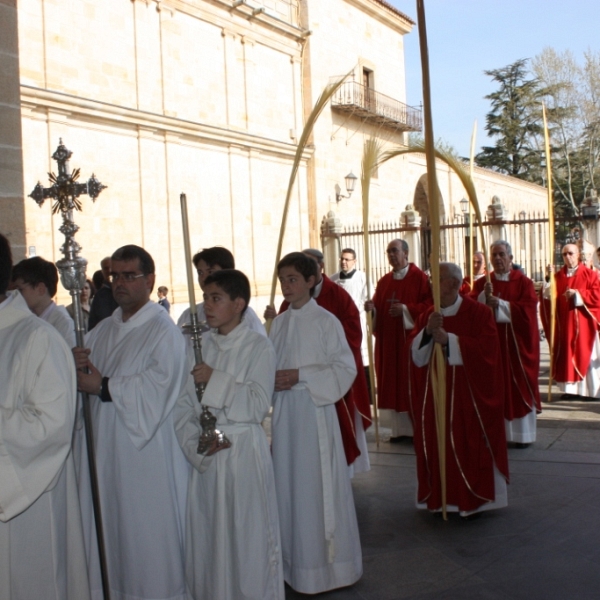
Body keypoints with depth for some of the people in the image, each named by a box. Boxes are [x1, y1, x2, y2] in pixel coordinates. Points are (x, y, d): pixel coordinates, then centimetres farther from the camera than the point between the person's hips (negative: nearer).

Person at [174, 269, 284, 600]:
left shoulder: (258, 346, -4)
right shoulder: (200, 345, 7)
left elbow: (257, 406, -13)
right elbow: (182, 404, 3)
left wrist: (215, 380, -16)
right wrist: (194, 444, -11)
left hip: (243, 452, -4)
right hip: (204, 454, 4)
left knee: (246, 540, 2)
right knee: (206, 538, 10)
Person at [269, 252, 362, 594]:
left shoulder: (326, 321, -8)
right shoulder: (280, 322, 9)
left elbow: (345, 368, -10)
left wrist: (300, 376, -17)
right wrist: (273, 379, -7)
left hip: (314, 409, -5)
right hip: (284, 410, 6)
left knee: (316, 485, 0)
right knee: (288, 483, 10)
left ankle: (324, 565, 14)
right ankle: (295, 561, 24)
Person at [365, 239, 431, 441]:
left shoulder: (419, 277, -4)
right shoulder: (384, 281, 13)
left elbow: (429, 304, -12)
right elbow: (378, 307, 13)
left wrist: (406, 309, -19)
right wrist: (372, 307, -9)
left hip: (411, 337, -6)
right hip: (388, 339, 6)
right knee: (393, 383, 6)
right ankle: (400, 429, 14)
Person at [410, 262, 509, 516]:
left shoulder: (478, 312, -7)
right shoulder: (427, 315, 7)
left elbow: (487, 348, -17)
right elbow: (416, 354, 1)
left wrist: (448, 339, -22)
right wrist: (427, 332, -18)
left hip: (468, 392, -4)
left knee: (469, 444, 2)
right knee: (437, 443, 5)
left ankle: (474, 499, 15)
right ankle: (440, 497, 17)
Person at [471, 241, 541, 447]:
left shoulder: (523, 282, 0)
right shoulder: (482, 283, 8)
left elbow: (528, 310, -12)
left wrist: (500, 304, -16)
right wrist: (484, 297, -21)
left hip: (516, 343, -2)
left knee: (519, 387, 3)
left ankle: (522, 434, 11)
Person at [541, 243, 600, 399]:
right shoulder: (558, 276, 10)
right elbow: (553, 298, 5)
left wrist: (577, 294, -17)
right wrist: (548, 293, -17)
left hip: (583, 323, -3)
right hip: (564, 323, 3)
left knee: (586, 354, 0)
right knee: (567, 354, 3)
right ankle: (570, 388, 8)